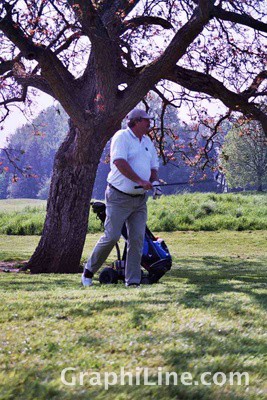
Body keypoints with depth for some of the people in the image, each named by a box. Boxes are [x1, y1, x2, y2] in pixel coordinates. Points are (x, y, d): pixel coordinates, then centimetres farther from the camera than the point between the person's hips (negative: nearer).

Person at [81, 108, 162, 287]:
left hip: (140, 199, 7)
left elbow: (153, 167, 20)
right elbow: (120, 162, -22)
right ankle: (89, 272, 10)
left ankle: (133, 281, 3)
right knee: (112, 236, -8)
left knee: (137, 239, 0)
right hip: (119, 197, -7)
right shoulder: (122, 137, -8)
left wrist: (154, 181, -3)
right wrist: (140, 181, -25)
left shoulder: (148, 142, 16)